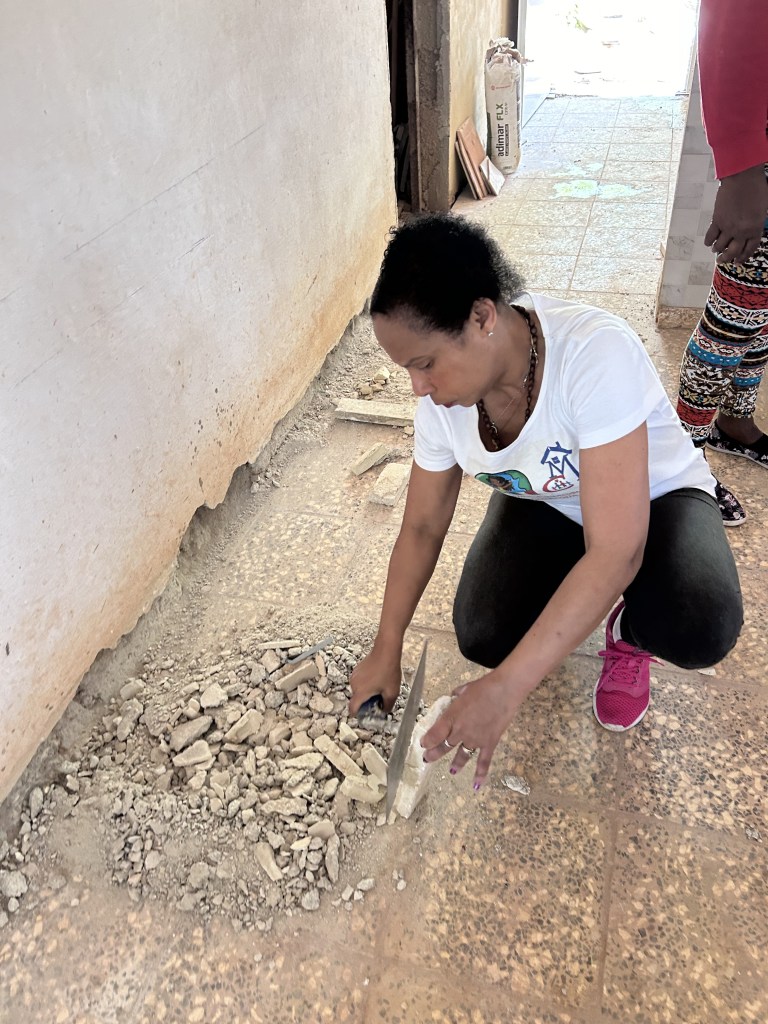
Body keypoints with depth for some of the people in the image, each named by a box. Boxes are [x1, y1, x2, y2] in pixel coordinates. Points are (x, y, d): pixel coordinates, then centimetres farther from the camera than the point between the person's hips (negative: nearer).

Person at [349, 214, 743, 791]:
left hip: (652, 499, -3)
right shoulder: (442, 398, -20)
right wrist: (386, 651, -4)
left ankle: (629, 628, 4)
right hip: (545, 506, 4)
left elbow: (614, 554, -39)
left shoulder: (596, 354, -38)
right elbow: (423, 527, -6)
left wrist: (505, 690, -41)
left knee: (700, 631, -33)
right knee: (482, 639, -21)